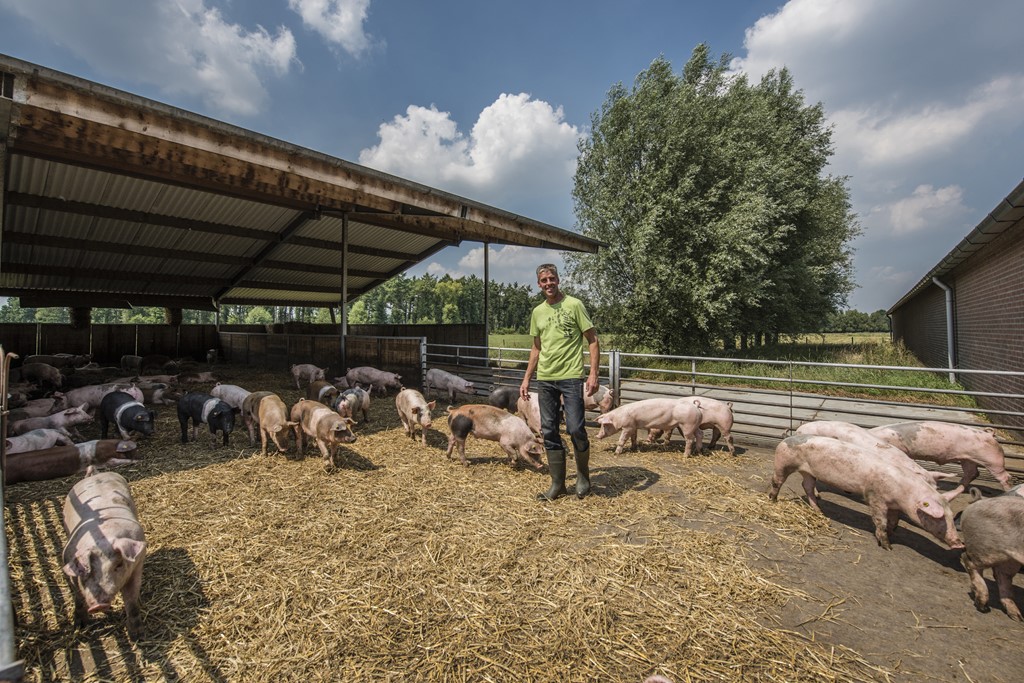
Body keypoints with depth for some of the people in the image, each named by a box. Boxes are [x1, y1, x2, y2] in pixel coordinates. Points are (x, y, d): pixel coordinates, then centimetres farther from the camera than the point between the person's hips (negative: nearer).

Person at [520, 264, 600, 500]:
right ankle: (557, 484, 20)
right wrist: (526, 378, 16)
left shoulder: (574, 305, -3)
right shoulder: (537, 312, 12)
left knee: (575, 429, -6)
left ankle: (583, 477, 20)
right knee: (549, 432, 7)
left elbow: (593, 341, -3)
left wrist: (593, 374, -13)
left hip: (571, 377, -5)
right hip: (545, 379, 5)